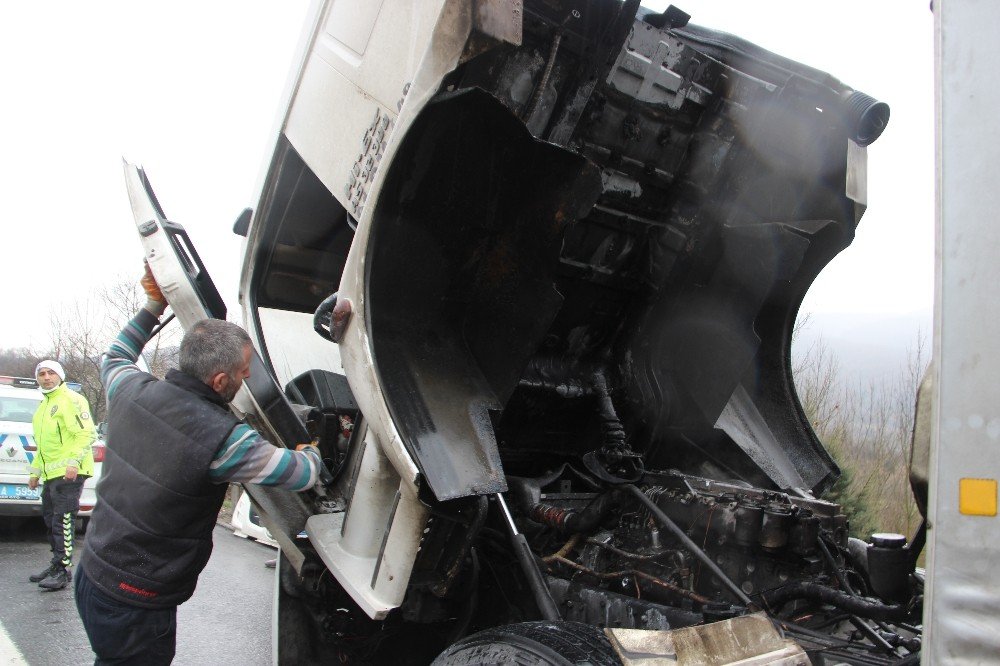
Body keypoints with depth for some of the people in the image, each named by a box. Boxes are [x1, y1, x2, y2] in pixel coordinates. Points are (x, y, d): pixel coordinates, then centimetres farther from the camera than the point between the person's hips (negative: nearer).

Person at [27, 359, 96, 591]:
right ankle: (57, 566, 24)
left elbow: (86, 433, -17)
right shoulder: (44, 406, 23)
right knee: (50, 519, 14)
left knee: (63, 520, -11)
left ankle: (62, 570, -9)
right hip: (51, 474, 10)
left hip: (69, 473, -10)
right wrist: (35, 471, 28)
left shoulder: (70, 399, -7)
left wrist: (74, 461, -25)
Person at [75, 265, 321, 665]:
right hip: (136, 606, -7)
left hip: (91, 575, 8)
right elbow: (304, 475, -15)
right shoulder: (222, 439, -28)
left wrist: (153, 307, 22)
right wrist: (309, 452, 8)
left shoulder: (134, 392, -7)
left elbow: (114, 357, 19)